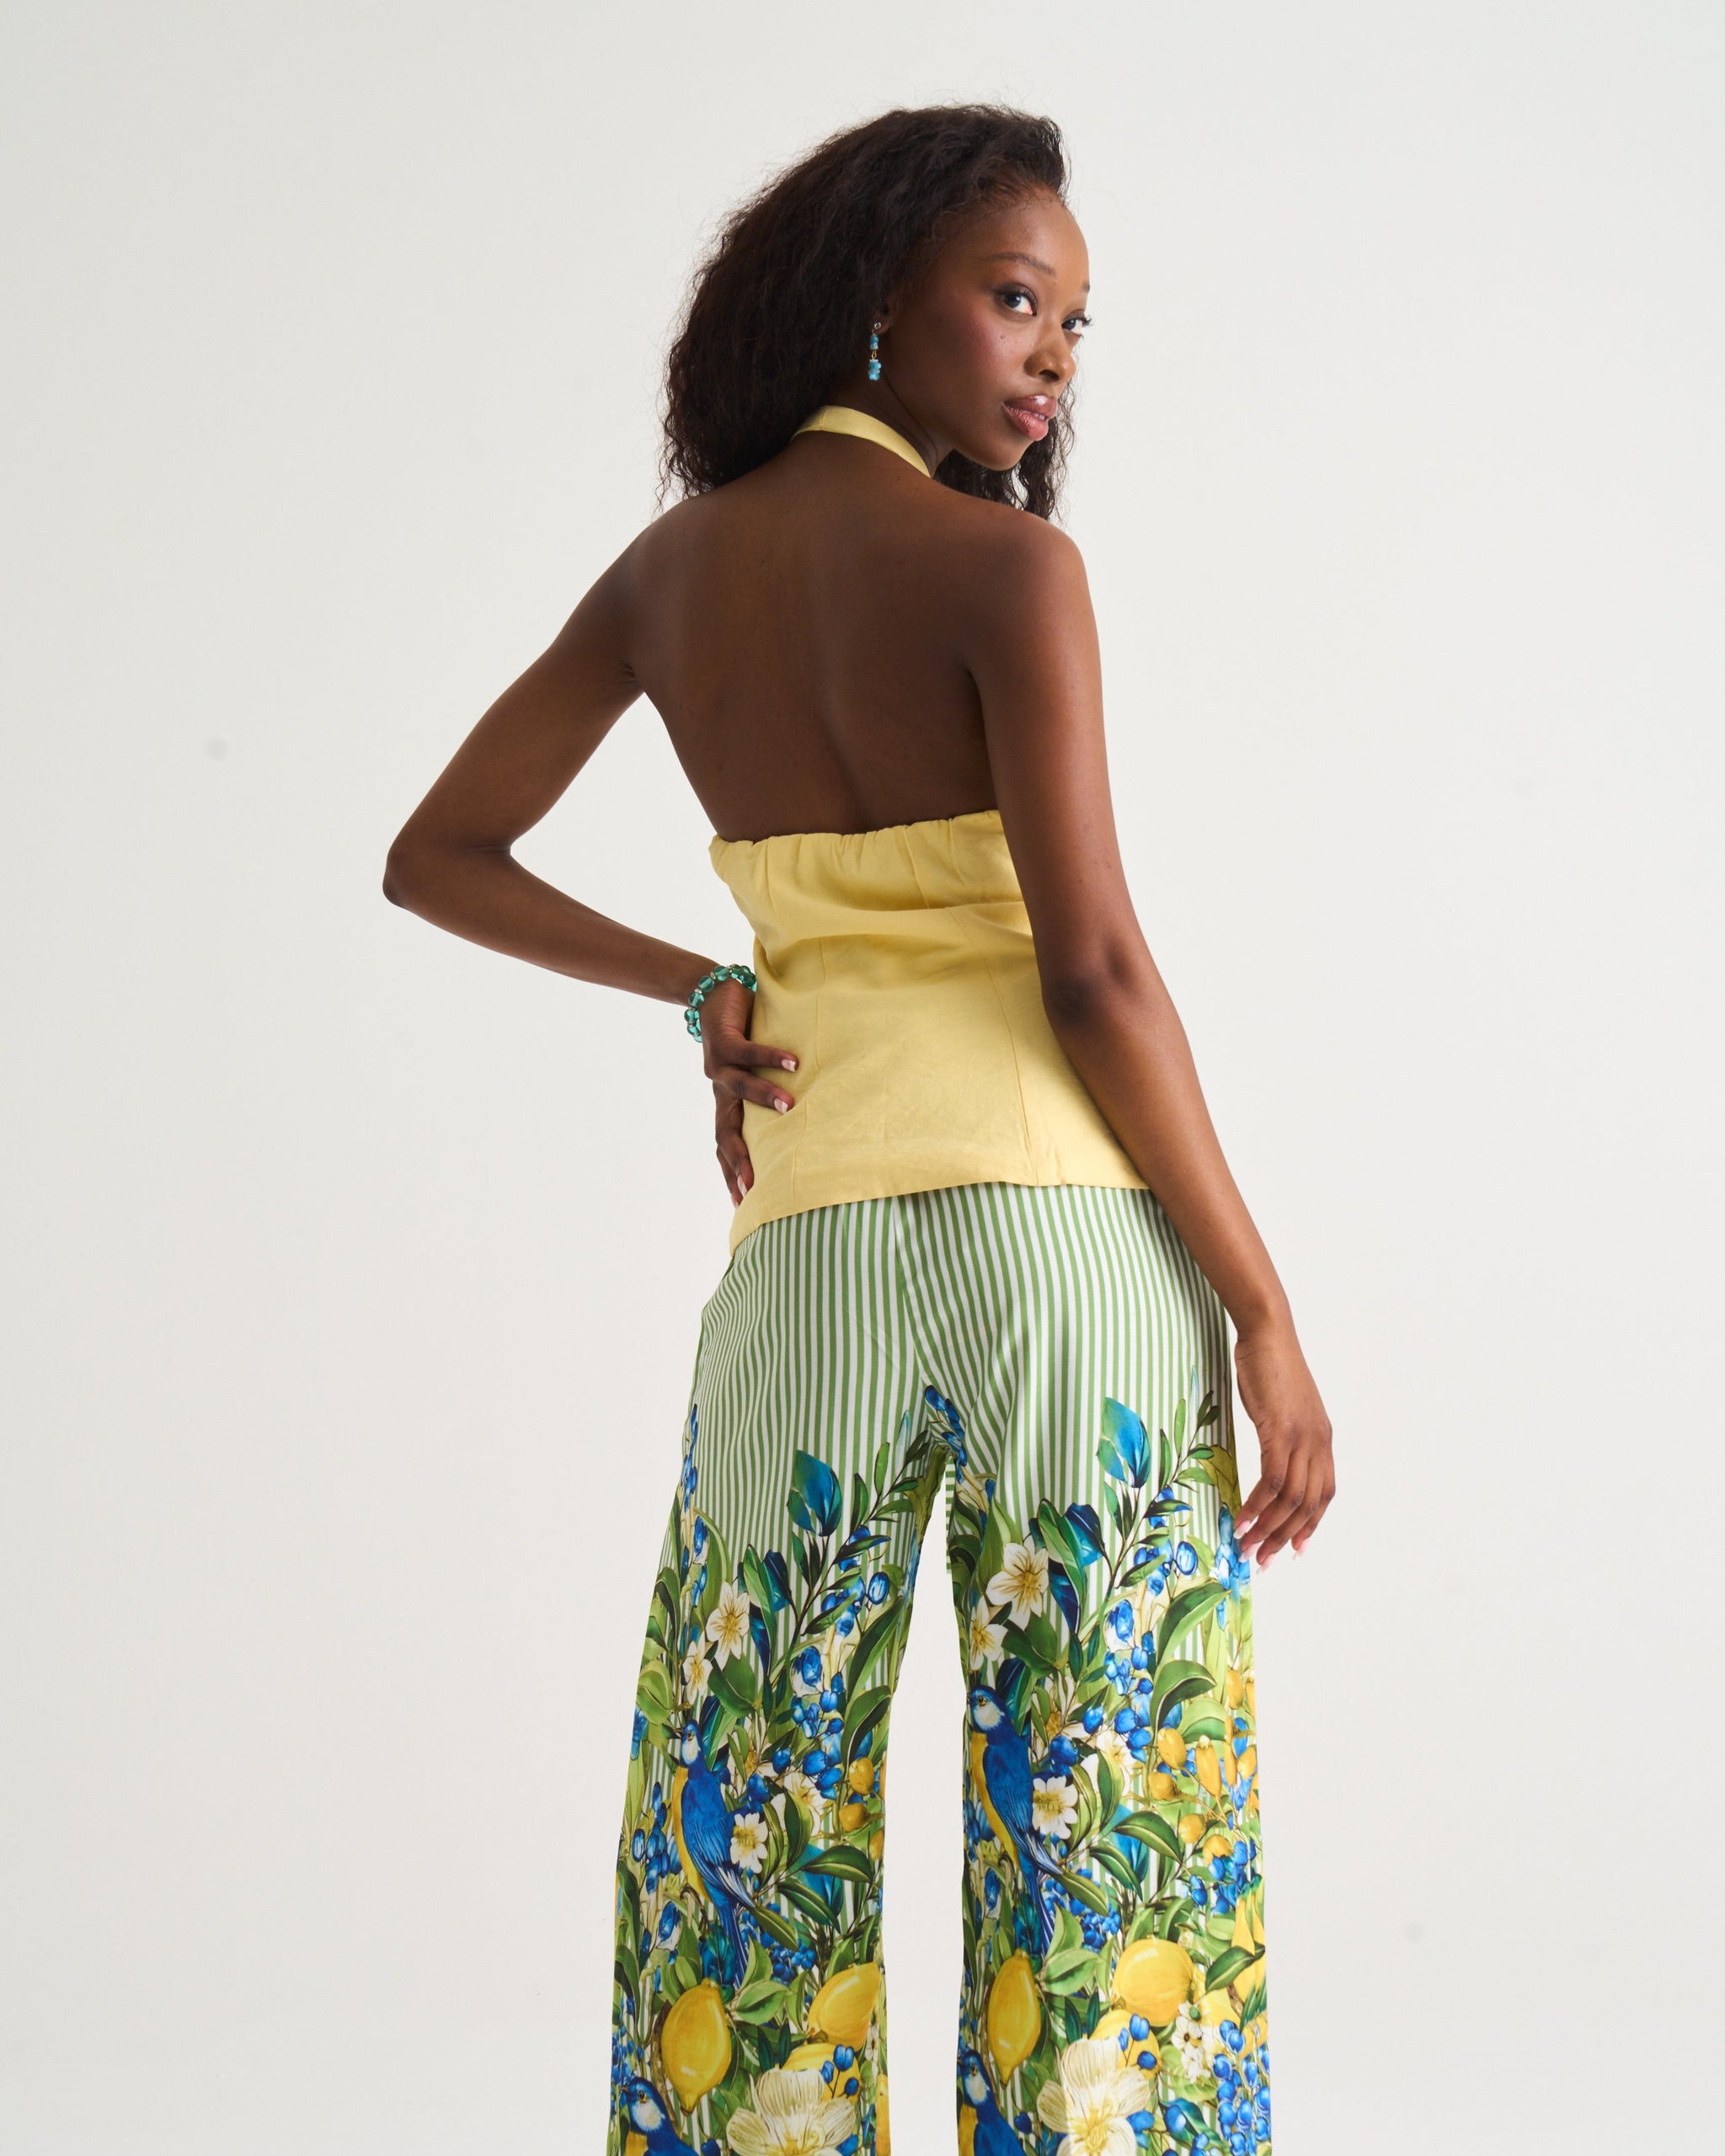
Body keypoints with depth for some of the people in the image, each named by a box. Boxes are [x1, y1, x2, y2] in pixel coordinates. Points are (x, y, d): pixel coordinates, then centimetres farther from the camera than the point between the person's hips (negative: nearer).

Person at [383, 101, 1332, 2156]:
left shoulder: (671, 569, 10)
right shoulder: (1005, 566, -7)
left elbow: (436, 860, 18)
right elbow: (1093, 970, -12)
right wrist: (1264, 1312, -7)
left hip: (811, 1251, 5)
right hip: (1066, 1222, -4)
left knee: (752, 1810, 13)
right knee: (1101, 1830, 3)